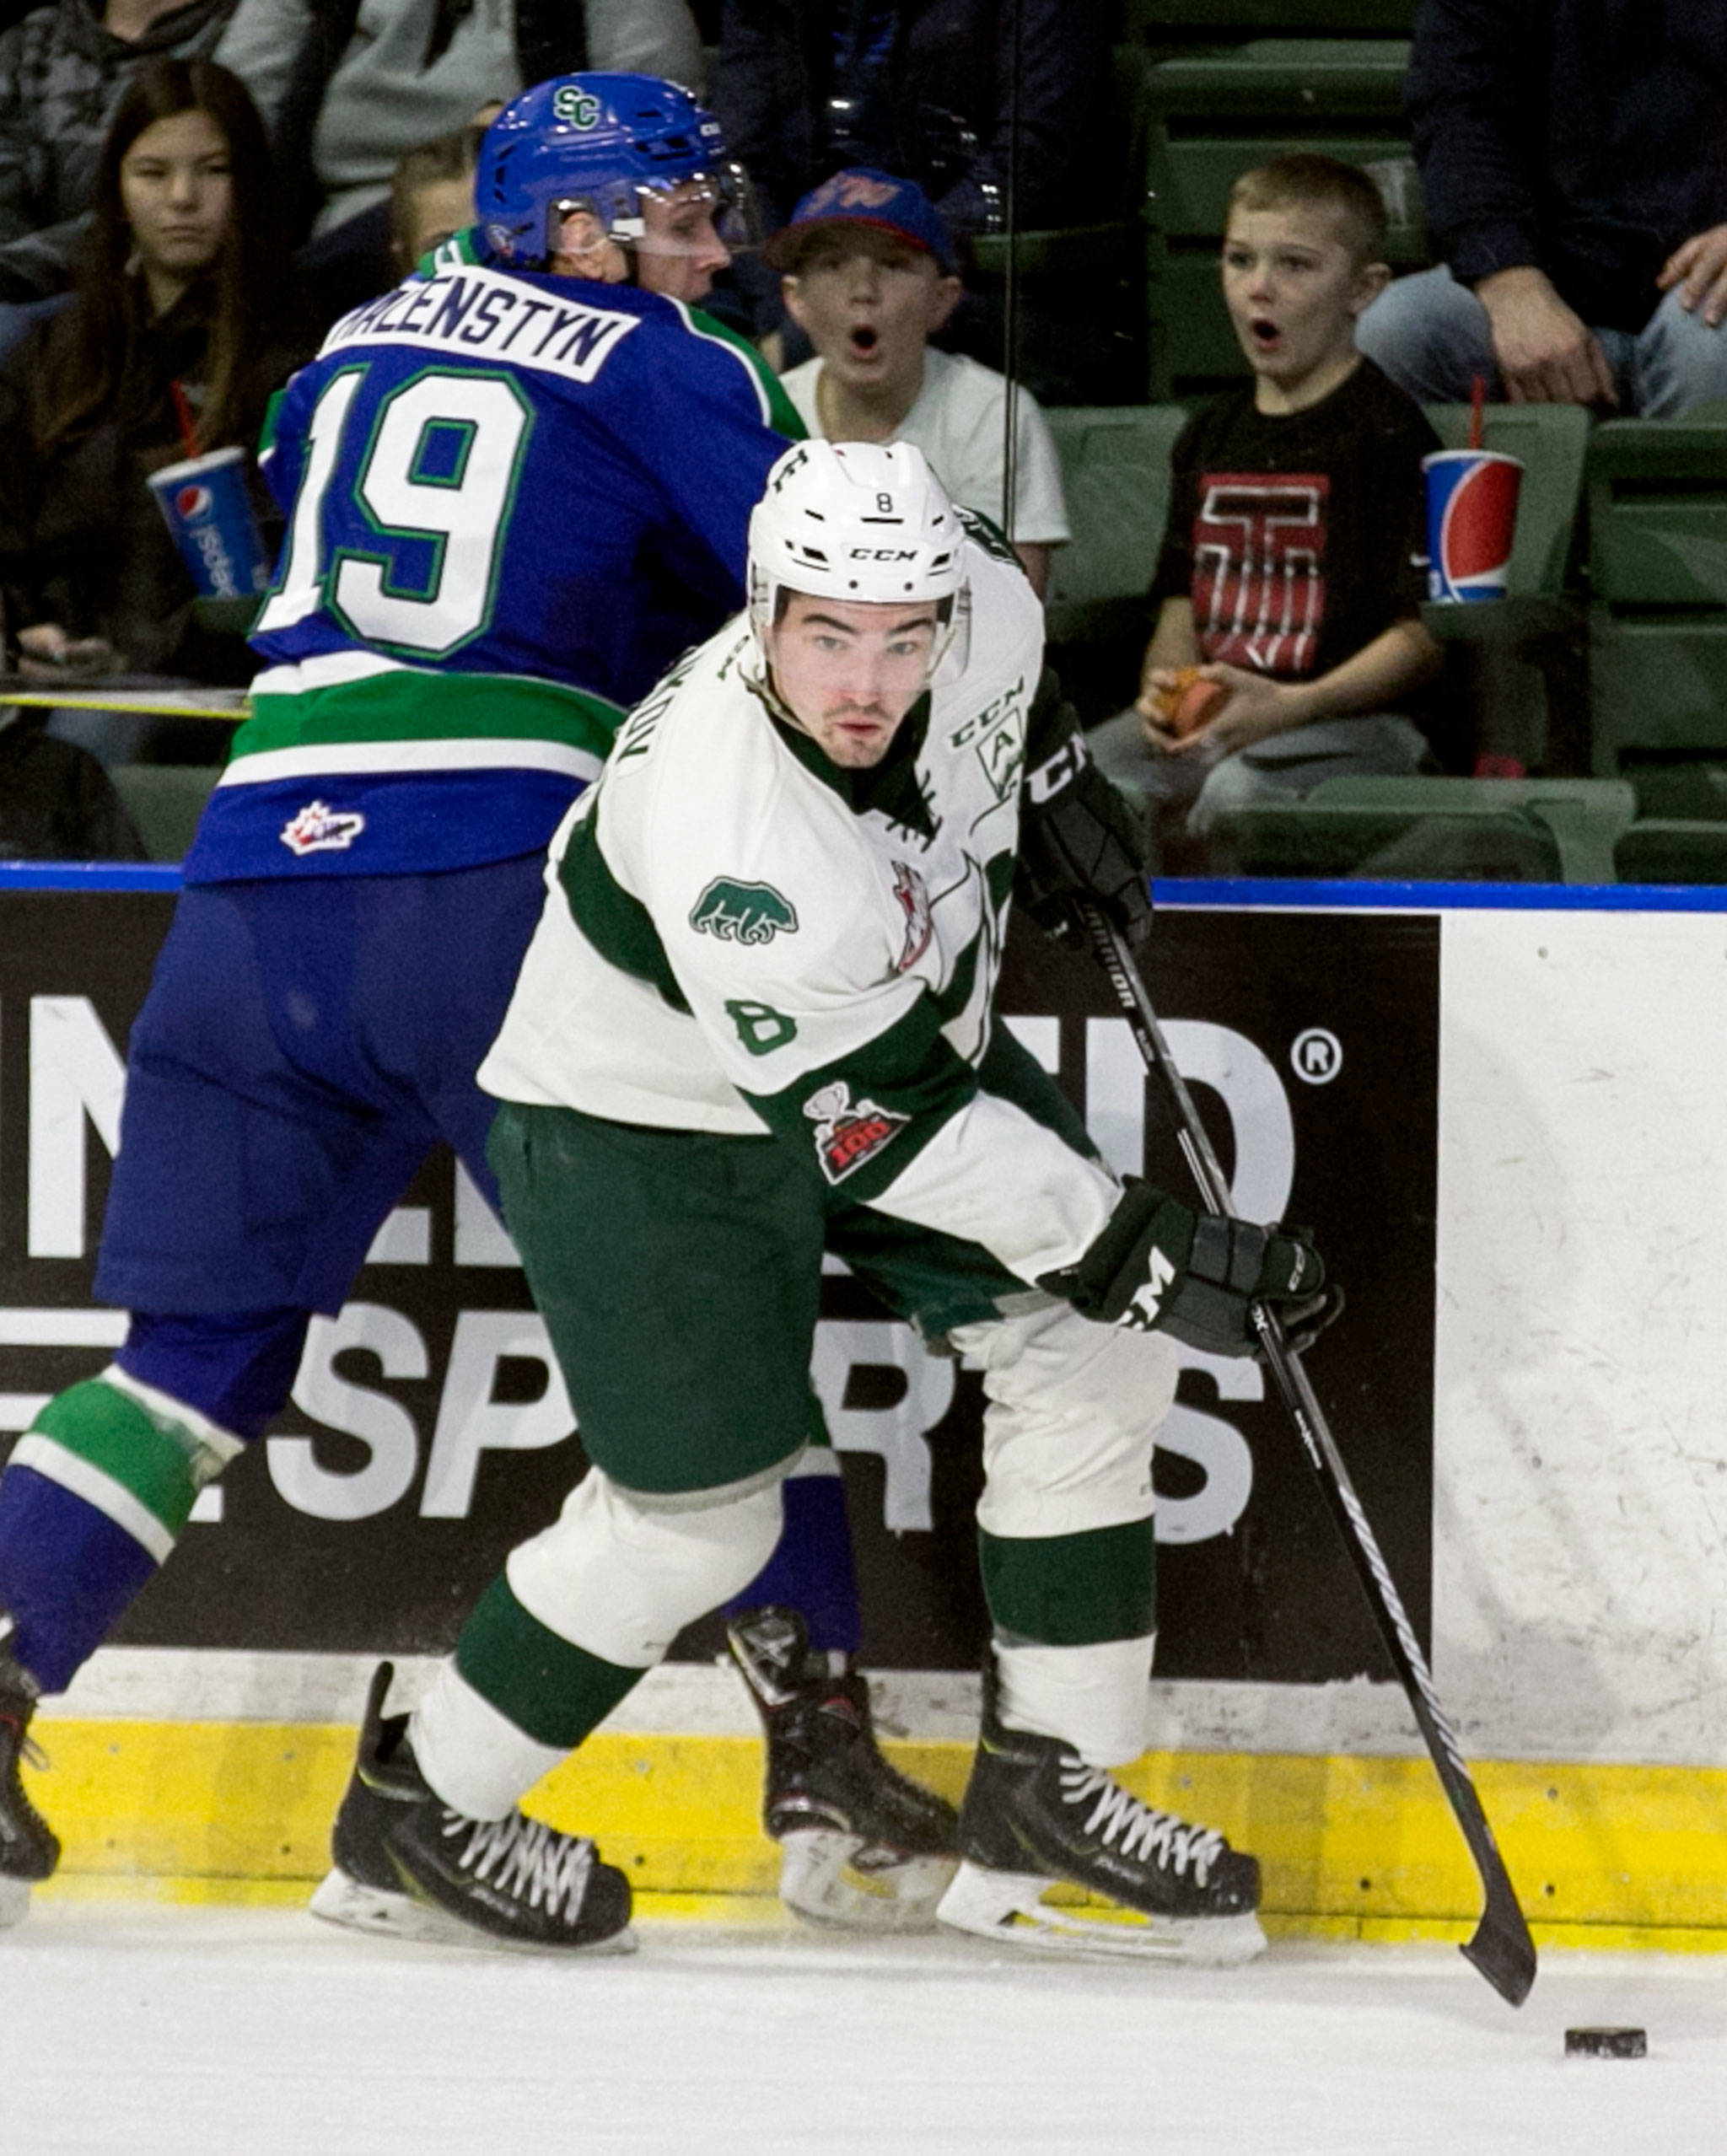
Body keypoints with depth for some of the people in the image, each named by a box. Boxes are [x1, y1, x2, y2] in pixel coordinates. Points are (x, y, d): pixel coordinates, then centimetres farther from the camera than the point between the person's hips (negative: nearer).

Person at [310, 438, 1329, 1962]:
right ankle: (412, 1816, 20)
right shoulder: (725, 839, -41)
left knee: (1094, 1352, -1)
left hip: (906, 1024, 7)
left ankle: (1048, 1796, 8)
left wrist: (1056, 772, 6)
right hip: (650, 1119, -7)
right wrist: (1124, 1248, -30)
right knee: (695, 1520, -1)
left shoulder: (981, 613, -22)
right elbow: (884, 1128, -33)